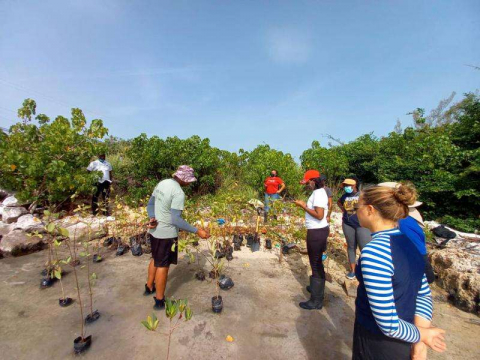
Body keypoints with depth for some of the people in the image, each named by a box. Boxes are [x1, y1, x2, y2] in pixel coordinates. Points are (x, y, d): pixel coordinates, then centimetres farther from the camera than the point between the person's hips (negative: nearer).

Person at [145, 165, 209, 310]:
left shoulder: (162, 183, 2)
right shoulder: (179, 193, -25)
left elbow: (150, 204, 7)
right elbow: (175, 220, -28)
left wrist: (152, 218, -7)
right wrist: (197, 231, -24)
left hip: (154, 230, 8)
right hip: (166, 234, -8)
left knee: (155, 259, 27)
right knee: (163, 266, 8)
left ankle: (149, 287, 47)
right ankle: (160, 301, 25)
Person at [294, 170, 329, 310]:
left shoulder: (318, 194, -21)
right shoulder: (318, 192, 10)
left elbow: (319, 215, -27)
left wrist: (304, 206, -22)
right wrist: (305, 205, 6)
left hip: (317, 232, -11)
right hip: (318, 230, 11)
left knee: (316, 264, 0)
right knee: (317, 262, 24)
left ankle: (316, 301, 14)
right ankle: (317, 287, 44)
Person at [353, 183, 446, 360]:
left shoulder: (373, 251, -31)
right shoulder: (408, 243, -3)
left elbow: (388, 325, -27)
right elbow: (424, 295, 2)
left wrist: (420, 336, -8)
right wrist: (420, 344, -5)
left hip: (378, 345, -7)